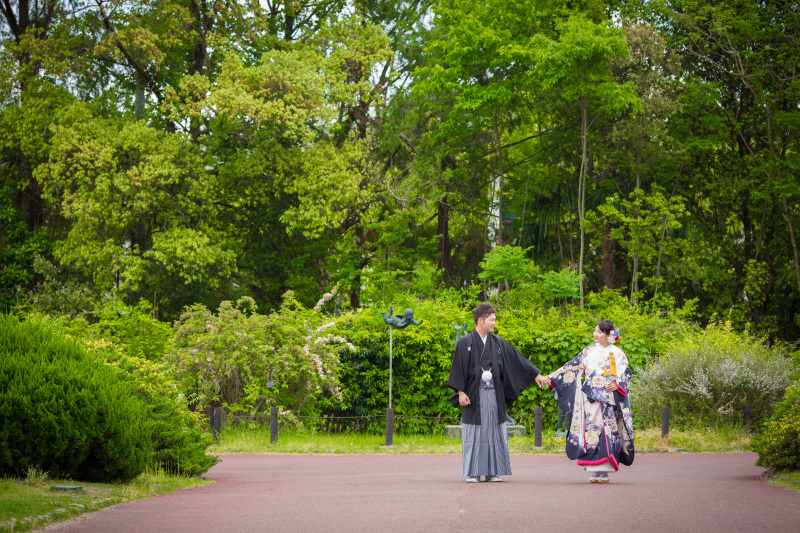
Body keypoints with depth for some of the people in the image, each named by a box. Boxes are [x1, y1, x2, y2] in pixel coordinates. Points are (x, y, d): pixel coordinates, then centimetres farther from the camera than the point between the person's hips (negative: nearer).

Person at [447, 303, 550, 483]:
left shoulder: (498, 343, 9)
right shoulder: (465, 343, -2)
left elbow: (517, 360, 12)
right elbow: (459, 369, -4)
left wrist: (536, 375, 9)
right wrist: (461, 392, -11)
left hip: (493, 394, 4)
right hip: (474, 394, -4)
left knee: (494, 432, 3)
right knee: (474, 433, -2)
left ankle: (492, 472, 8)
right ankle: (473, 473, 3)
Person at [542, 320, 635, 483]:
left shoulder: (618, 354, 8)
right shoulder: (588, 351, 12)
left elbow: (626, 374, 5)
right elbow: (572, 366, 11)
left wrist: (617, 384, -14)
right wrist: (552, 377, 5)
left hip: (609, 398, -1)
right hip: (591, 397, 1)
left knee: (607, 431, -8)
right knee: (592, 429, -7)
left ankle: (604, 471, -6)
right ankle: (595, 471, -6)